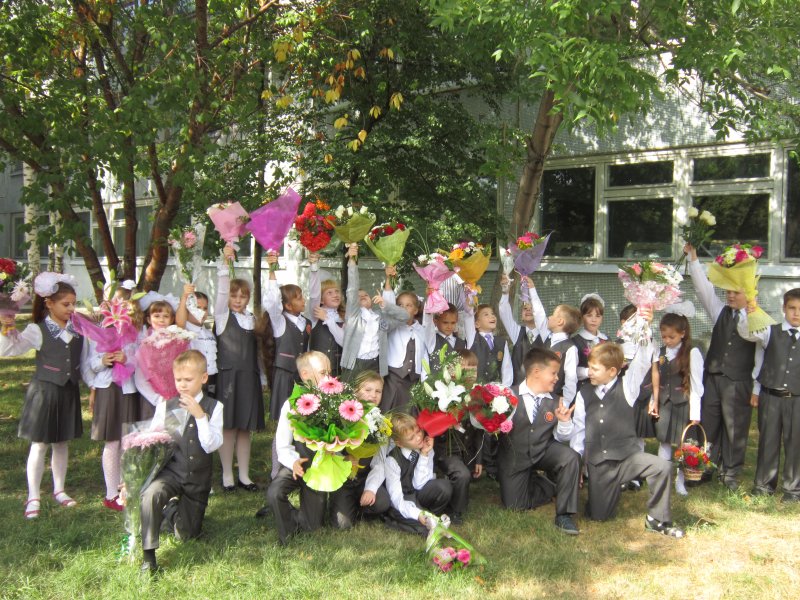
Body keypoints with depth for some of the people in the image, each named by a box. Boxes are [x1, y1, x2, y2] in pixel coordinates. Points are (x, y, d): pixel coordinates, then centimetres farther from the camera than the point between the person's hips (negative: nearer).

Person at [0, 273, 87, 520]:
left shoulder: (77, 329, 1)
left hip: (69, 392, 4)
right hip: (44, 391, -4)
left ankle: (59, 490, 29)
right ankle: (33, 497, 13)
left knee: (62, 442, 15)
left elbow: (85, 361, 9)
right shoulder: (37, 330, -10)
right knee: (39, 444, 3)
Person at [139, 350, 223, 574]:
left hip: (198, 478, 1)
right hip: (171, 472, -1)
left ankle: (171, 510, 43)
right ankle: (148, 556, -20)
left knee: (186, 534, 9)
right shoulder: (166, 407, -1)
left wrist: (200, 416, -22)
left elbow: (211, 445, -12)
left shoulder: (213, 407, -4)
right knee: (151, 494, -35)